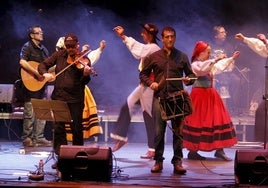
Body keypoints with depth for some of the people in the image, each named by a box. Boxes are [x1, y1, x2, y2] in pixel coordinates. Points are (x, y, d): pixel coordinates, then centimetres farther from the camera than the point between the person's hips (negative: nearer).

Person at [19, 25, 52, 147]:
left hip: (41, 85, 8)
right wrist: (36, 73, -24)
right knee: (30, 113, -6)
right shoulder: (28, 47, -5)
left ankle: (39, 138, 14)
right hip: (31, 85, -8)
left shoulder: (44, 49, 19)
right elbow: (22, 62, -21)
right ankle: (27, 139, 2)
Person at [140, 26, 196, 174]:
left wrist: (188, 80, -8)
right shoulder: (154, 57, 8)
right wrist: (150, 83, -6)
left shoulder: (182, 56, 10)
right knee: (158, 131, 1)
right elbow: (143, 74, 13)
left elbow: (191, 74, 15)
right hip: (159, 97, 0)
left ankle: (177, 162, 4)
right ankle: (158, 161, 10)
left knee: (178, 131, -1)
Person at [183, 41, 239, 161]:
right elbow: (203, 69, -31)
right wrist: (216, 59, -34)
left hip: (210, 96, 9)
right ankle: (192, 151, 2)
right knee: (198, 122, -5)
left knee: (218, 120, 3)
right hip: (199, 96, -9)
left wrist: (232, 59, 20)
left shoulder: (209, 64, 15)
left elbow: (221, 67, 26)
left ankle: (219, 150, 5)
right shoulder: (195, 65, -10)